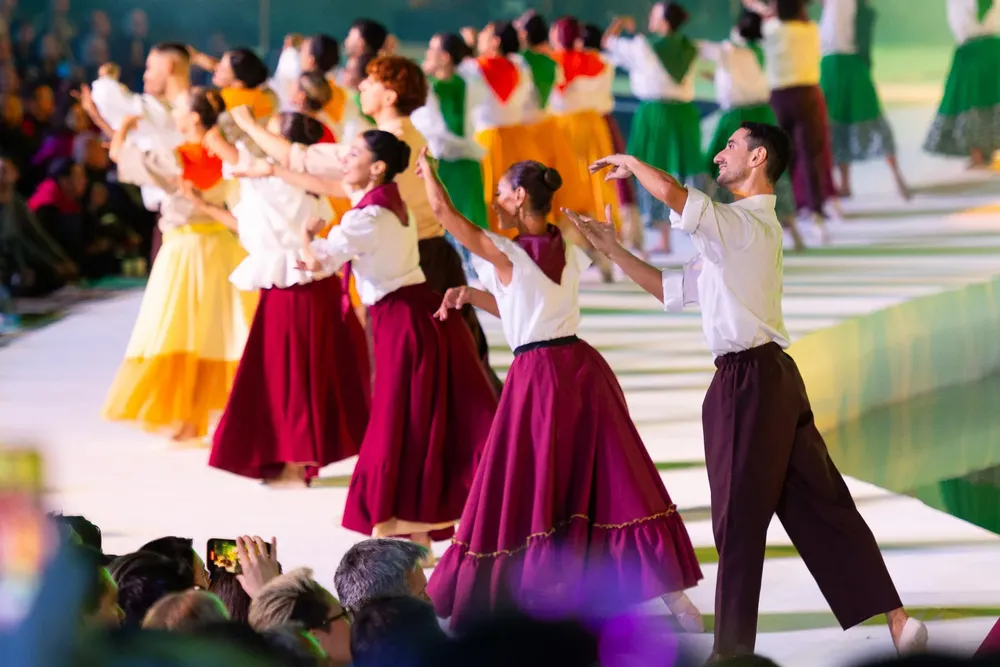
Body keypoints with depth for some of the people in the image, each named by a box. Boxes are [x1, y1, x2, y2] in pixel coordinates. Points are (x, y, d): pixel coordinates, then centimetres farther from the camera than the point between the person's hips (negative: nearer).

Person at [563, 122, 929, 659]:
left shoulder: (745, 223, -11)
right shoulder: (737, 232, 20)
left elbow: (669, 190, -26)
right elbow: (670, 289, 23)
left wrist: (629, 162, -6)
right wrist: (612, 250, 20)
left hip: (746, 380, -10)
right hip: (771, 374, 10)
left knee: (739, 520, -1)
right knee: (820, 505, 7)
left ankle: (733, 649, 7)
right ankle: (896, 620, 3)